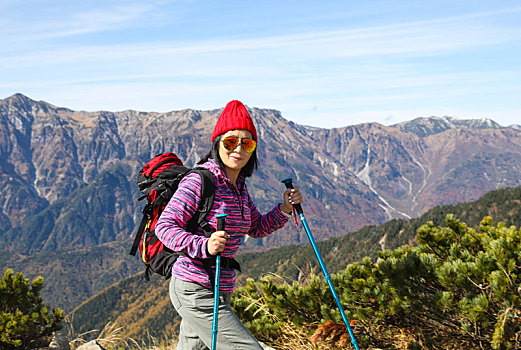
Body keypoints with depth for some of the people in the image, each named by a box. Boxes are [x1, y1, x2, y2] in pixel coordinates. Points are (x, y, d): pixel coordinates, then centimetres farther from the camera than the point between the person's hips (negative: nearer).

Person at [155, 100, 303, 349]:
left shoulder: (237, 186, 11)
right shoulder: (200, 181, -14)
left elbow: (257, 228, 22)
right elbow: (165, 226, -18)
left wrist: (284, 209, 5)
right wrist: (204, 246, -33)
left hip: (220, 290, 9)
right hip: (195, 290, -9)